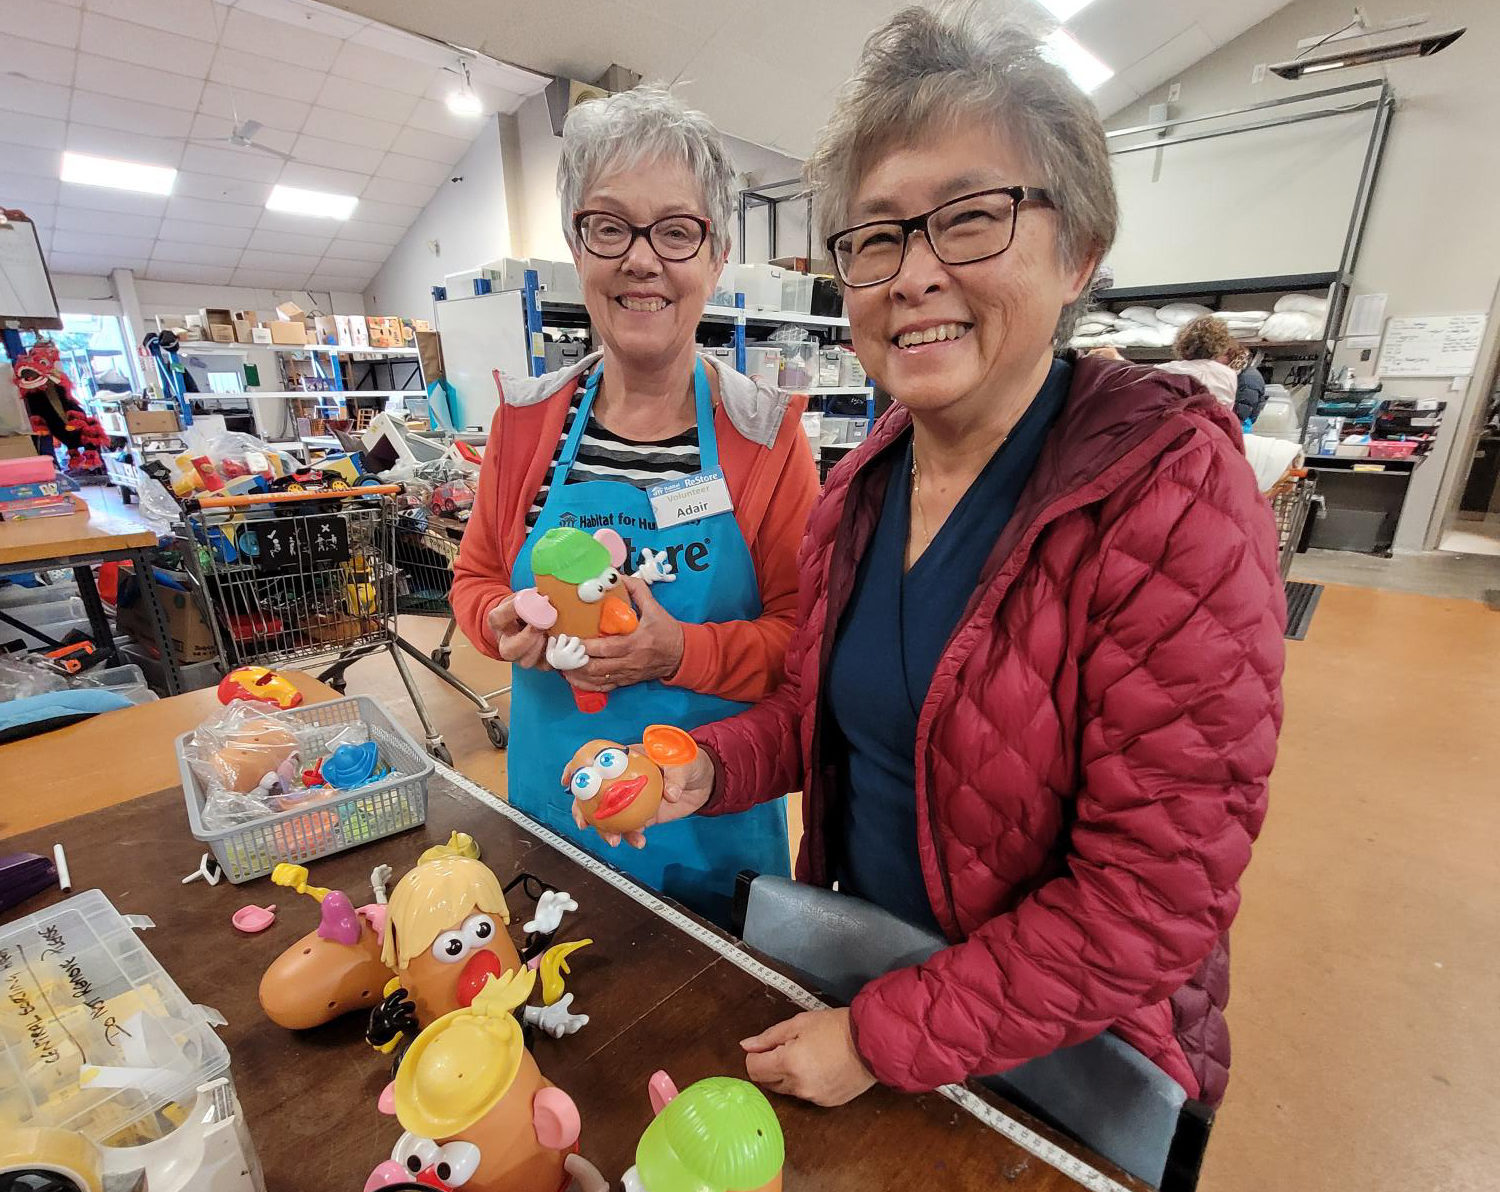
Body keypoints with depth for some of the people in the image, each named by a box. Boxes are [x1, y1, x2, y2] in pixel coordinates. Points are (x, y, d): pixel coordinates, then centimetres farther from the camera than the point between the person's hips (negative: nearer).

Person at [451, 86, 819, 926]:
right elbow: (477, 577, 7)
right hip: (550, 803, 3)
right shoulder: (527, 418, -3)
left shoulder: (766, 433, -12)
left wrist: (681, 650, -26)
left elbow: (804, 637, -10)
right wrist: (507, 625, -14)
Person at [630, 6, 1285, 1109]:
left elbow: (1153, 893, -25)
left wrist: (881, 1041, -20)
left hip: (1065, 1057, -4)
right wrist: (710, 768, -14)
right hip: (853, 956, 5)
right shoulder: (859, 489, -8)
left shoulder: (1173, 492, -26)